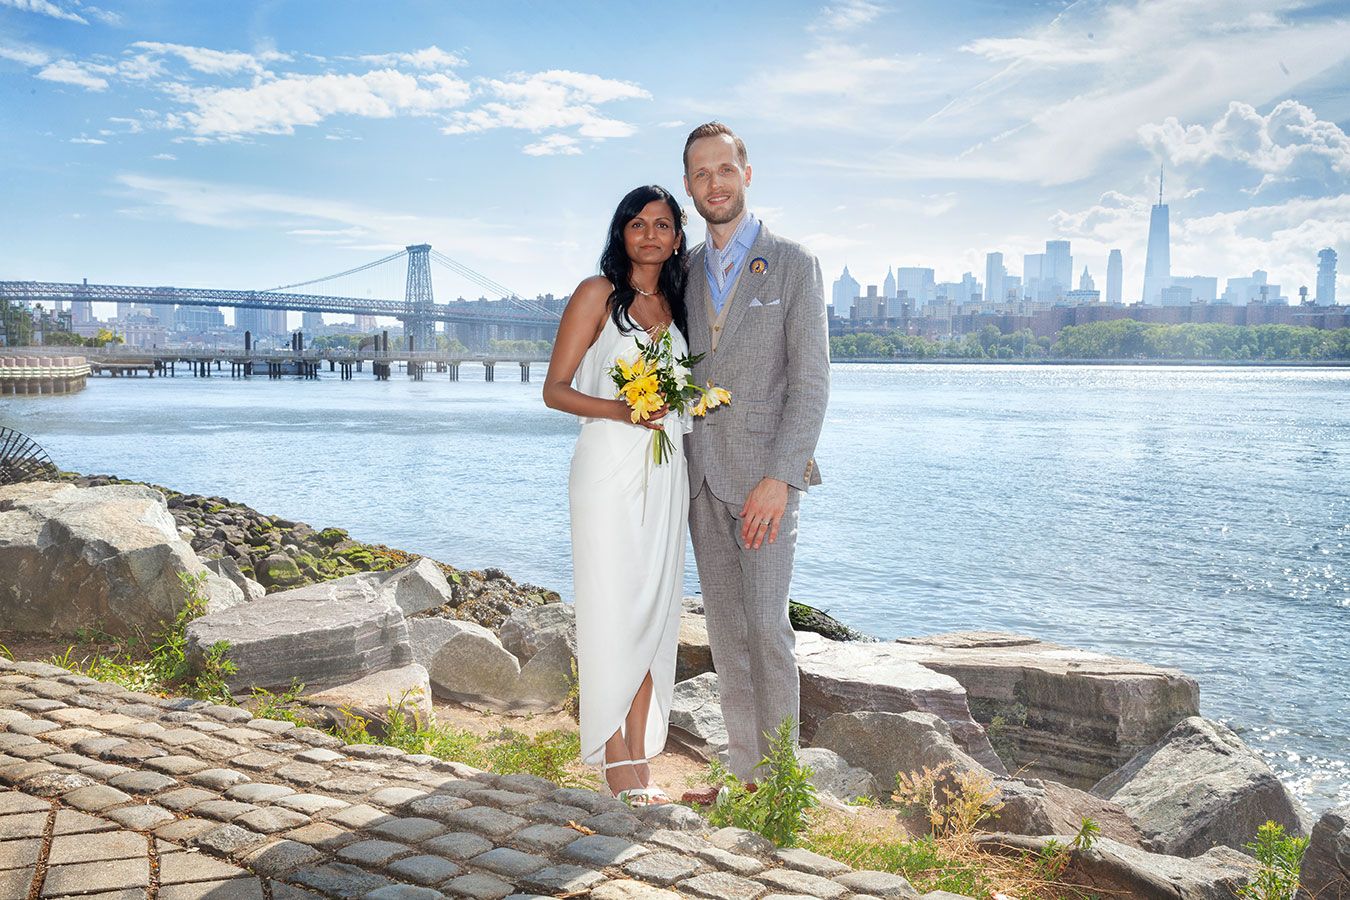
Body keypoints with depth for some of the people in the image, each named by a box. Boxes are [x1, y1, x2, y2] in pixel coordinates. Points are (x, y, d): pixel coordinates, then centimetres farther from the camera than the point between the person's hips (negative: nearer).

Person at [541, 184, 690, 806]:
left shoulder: (676, 305, 16)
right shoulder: (597, 294, 0)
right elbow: (555, 389, -4)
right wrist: (619, 409, -19)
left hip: (667, 470, 5)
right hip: (609, 465, -5)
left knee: (655, 608, 5)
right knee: (612, 607, -6)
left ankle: (639, 760, 13)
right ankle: (614, 756, 5)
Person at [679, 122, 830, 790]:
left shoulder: (794, 265, -2)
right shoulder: (685, 271, 13)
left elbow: (811, 380, -8)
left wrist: (779, 478, -18)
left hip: (763, 473, -5)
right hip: (701, 474, 5)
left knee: (766, 626, -7)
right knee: (725, 628, 8)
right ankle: (744, 774, 19)